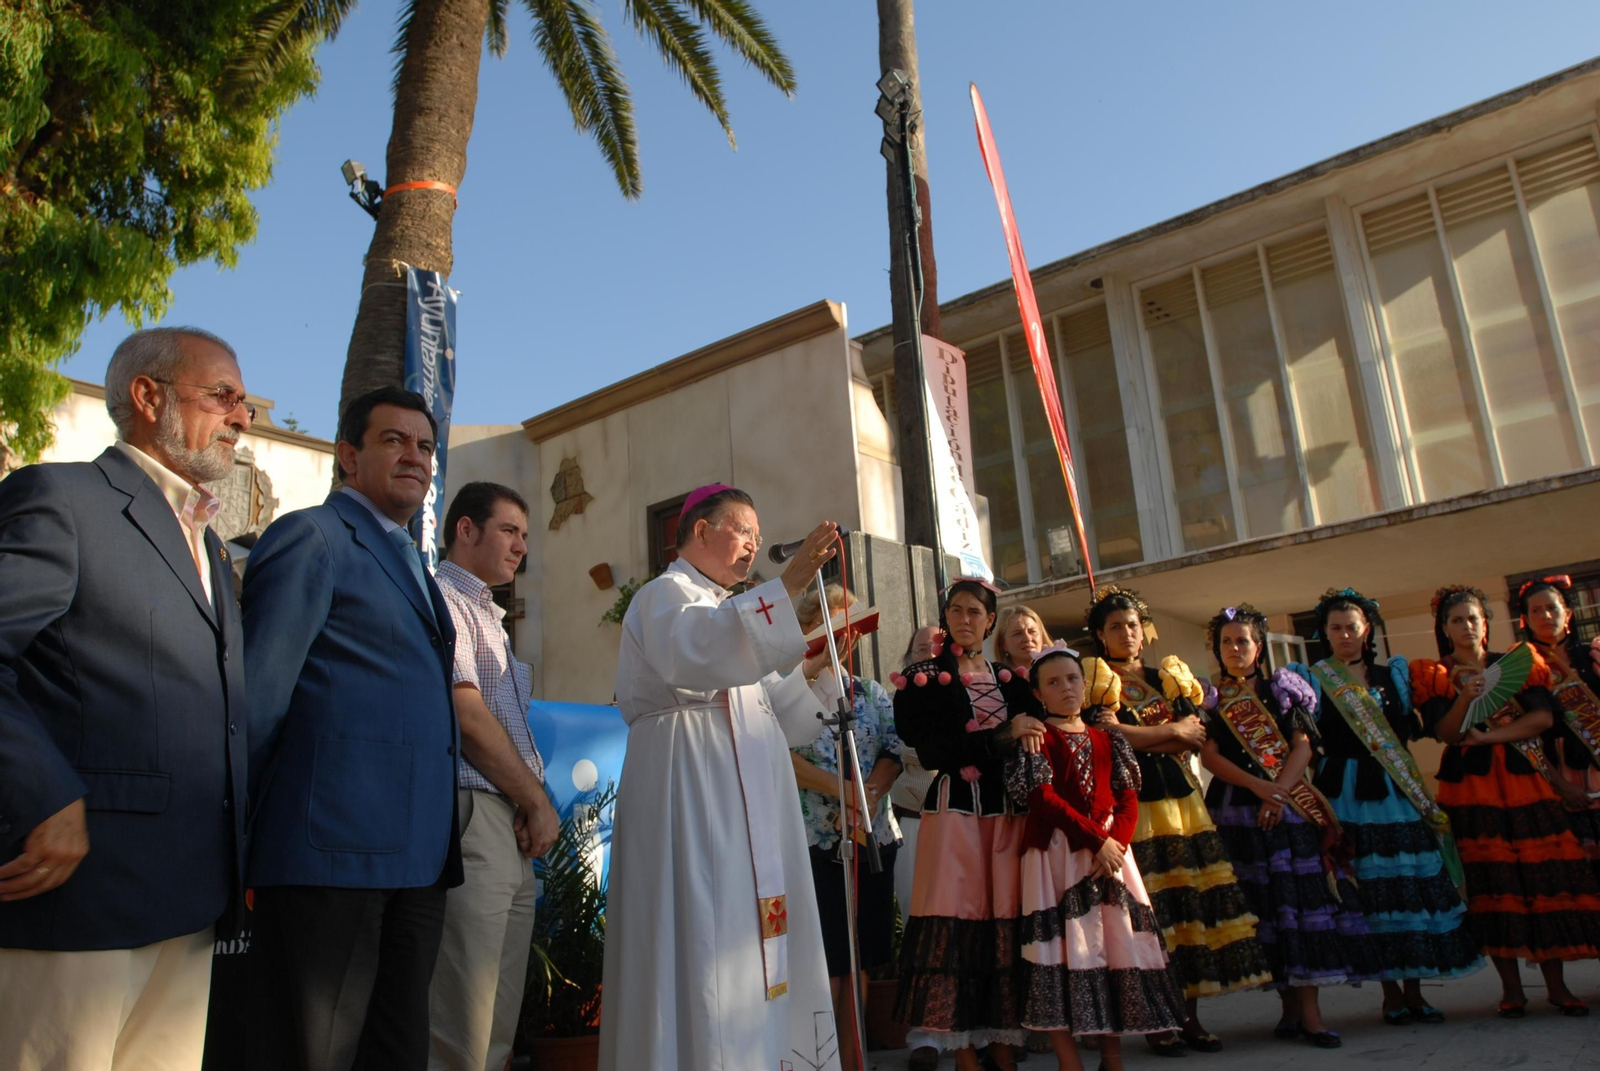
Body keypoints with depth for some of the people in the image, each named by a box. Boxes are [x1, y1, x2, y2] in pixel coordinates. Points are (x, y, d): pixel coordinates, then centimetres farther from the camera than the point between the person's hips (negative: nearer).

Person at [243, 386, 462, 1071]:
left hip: (416, 858, 8)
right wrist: (242, 834, -8)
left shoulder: (411, 562, 22)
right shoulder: (311, 537, -3)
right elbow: (256, 699, -8)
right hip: (334, 852, -8)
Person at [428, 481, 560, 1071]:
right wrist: (538, 802, -4)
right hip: (473, 820, -9)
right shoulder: (441, 598, -3)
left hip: (515, 833, 9)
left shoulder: (490, 618, 25)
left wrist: (533, 807, 6)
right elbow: (469, 717, -12)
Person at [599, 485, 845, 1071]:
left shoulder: (732, 612, 29)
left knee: (754, 938, 4)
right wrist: (788, 585, -30)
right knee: (701, 937, -13)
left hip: (751, 806, 9)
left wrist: (816, 665, 9)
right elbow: (697, 652, -25)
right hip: (691, 799, -8)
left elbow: (782, 718, 24)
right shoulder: (665, 595, 2)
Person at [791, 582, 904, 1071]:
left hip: (874, 835, 5)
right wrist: (840, 790, -20)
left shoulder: (872, 692, 15)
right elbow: (779, 754, -11)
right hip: (813, 838, -4)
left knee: (858, 958, 10)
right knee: (824, 959, -4)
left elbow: (894, 752, 4)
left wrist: (868, 794, -15)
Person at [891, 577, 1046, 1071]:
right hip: (956, 807, -3)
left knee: (1006, 921, 1)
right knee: (956, 922, -7)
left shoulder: (1008, 677, 17)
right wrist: (1001, 737, -13)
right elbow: (934, 748, -9)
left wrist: (1027, 733, -11)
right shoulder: (925, 677, 4)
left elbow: (1034, 725, 12)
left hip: (1008, 809, 4)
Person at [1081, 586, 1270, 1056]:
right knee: (1148, 911, -6)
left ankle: (1191, 1016, 11)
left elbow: (1196, 737, 6)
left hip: (1181, 797, 5)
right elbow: (1110, 735, -12)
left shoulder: (1169, 676, 16)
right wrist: (1171, 731, -3)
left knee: (1192, 900, 2)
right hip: (1133, 802, -5)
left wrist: (1141, 741, -9)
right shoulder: (1095, 678, 2)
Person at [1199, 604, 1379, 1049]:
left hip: (1292, 806, 0)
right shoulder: (1209, 697, 8)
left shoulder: (1281, 689, 10)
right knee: (1264, 905, 0)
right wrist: (1259, 786, -15)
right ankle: (1290, 1005, 8)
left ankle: (1309, 1009, -7)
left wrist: (1279, 790, -13)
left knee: (1304, 894, -8)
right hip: (1238, 810, 0)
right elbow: (1211, 756, -2)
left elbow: (1303, 746, 1)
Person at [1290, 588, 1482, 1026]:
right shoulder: (1312, 678, 3)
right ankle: (1391, 992, 8)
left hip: (1397, 791, 3)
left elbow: (1412, 730, 9)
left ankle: (1414, 989, 12)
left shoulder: (1394, 673, 11)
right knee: (1370, 889, -2)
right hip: (1345, 793, -3)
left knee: (1413, 883, 2)